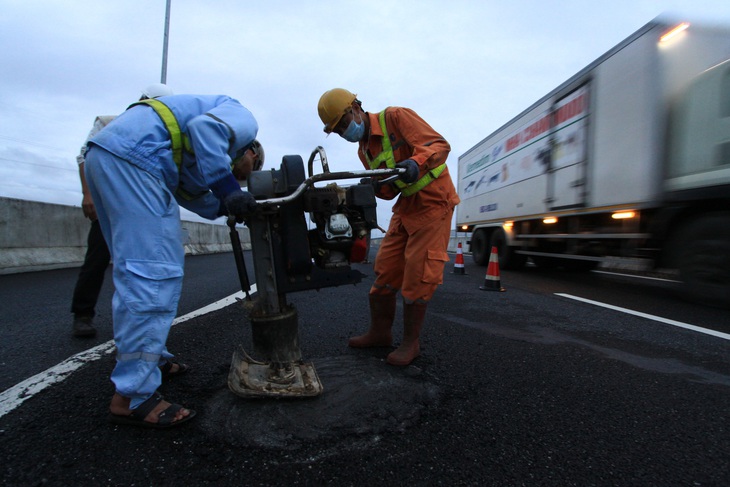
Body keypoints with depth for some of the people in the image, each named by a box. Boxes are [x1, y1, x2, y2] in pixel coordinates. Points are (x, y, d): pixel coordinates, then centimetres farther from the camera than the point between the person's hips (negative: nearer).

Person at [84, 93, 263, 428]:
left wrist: (230, 204, 14)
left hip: (102, 153, 11)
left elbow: (188, 194, 19)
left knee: (135, 271, 15)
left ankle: (149, 358, 28)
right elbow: (204, 127, -14)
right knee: (155, 274, -12)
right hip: (132, 156, -11)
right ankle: (132, 397, -6)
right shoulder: (243, 119, 8)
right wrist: (228, 190, -16)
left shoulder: (193, 162, 32)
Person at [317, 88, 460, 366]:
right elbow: (391, 190, 8)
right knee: (385, 267, 6)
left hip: (434, 200, -8)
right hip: (406, 205, 8)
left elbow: (439, 145, -21)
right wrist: (377, 187, -15)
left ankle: (411, 343, 7)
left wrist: (415, 162, -41)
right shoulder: (364, 150, 10)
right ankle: (380, 332, 21)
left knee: (417, 273, -8)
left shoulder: (395, 117, -12)